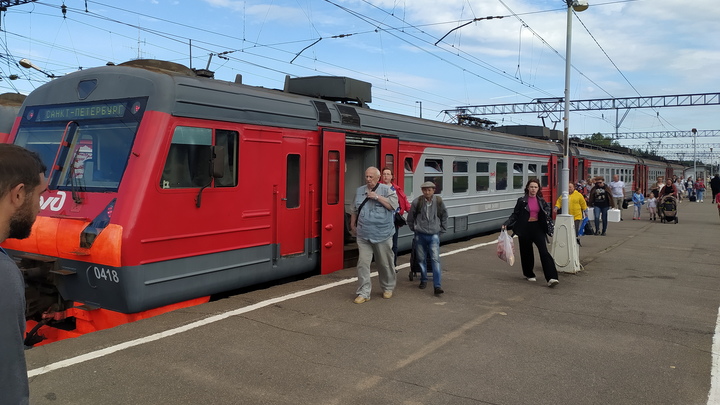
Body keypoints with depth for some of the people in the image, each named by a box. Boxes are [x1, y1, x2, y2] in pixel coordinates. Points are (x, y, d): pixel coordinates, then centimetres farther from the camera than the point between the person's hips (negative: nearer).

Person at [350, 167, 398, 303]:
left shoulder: (386, 190, -2)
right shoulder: (359, 191, 11)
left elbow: (393, 205, -16)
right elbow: (354, 210, 20)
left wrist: (377, 197, -18)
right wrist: (352, 225, 18)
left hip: (382, 235, -3)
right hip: (363, 236, 3)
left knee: (385, 263, 10)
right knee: (363, 263, -3)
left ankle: (388, 288, 30)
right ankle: (363, 293, 4)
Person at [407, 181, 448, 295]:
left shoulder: (439, 202, -2)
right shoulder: (417, 202, -5)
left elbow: (444, 217, 13)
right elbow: (410, 218, 8)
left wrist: (441, 230, 11)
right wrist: (414, 229, 9)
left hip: (434, 235, -1)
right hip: (420, 235, 1)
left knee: (435, 259, -10)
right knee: (421, 259, 9)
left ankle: (437, 286, -13)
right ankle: (424, 280, 28)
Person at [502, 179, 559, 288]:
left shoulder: (541, 201, 7)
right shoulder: (522, 201, -2)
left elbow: (546, 214, 19)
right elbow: (515, 215, -2)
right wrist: (506, 224, -12)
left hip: (537, 228, 2)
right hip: (525, 228, -1)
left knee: (544, 251, -10)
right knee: (526, 252, 7)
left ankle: (551, 278, -17)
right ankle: (529, 274, 29)